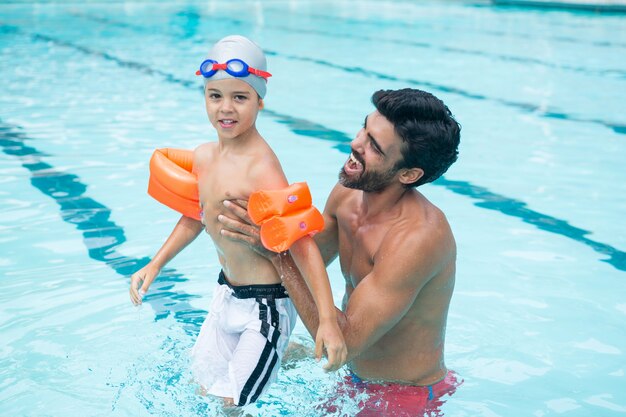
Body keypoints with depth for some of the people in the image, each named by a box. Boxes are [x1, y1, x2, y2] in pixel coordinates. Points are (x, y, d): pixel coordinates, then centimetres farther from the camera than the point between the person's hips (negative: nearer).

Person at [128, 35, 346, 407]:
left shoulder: (261, 168, -27)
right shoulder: (204, 157, -1)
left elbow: (302, 242, -31)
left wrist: (328, 320, -35)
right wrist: (156, 265, 18)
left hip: (267, 305, -8)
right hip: (228, 293, 8)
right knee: (203, 386, 24)